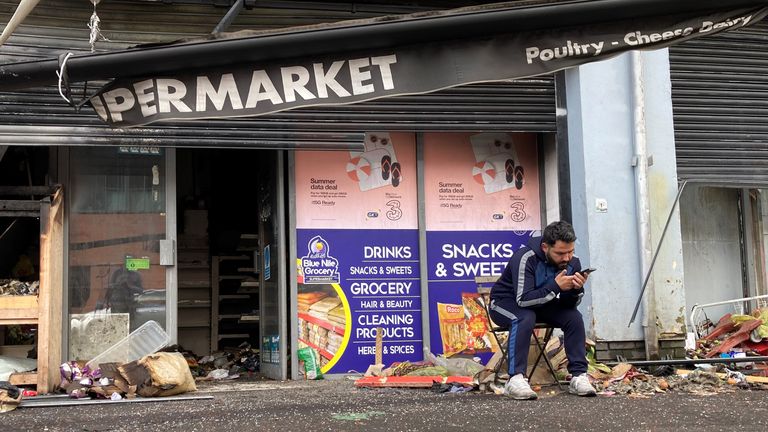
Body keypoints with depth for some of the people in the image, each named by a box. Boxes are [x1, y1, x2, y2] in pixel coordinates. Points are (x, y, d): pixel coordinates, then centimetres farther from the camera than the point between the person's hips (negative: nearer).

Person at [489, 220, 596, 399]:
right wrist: (556, 286, -43)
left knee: (574, 316, -18)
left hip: (541, 304, 6)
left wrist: (577, 289, -30)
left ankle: (579, 376, -15)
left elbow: (569, 304, -9)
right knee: (525, 318, -37)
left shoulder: (572, 262, -12)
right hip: (506, 302, -5)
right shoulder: (525, 258, -30)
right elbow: (523, 300, -36)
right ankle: (515, 379, -37)